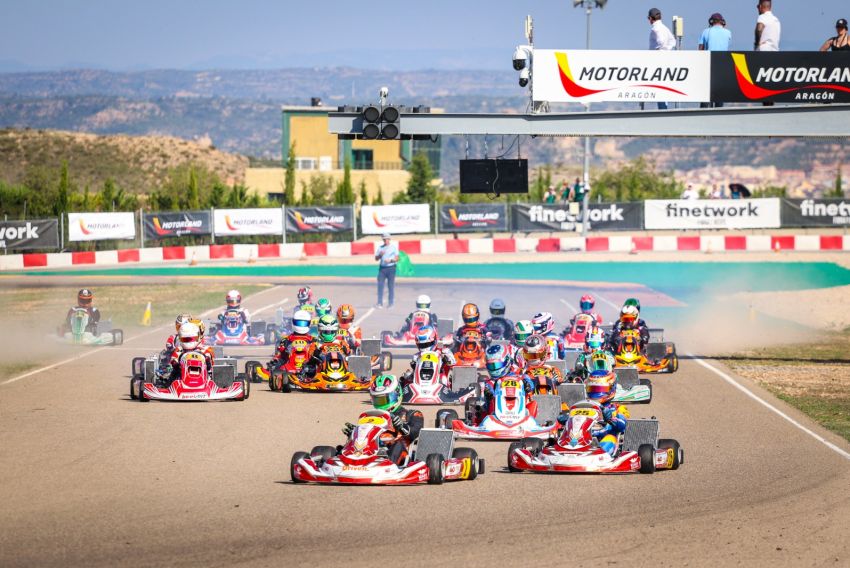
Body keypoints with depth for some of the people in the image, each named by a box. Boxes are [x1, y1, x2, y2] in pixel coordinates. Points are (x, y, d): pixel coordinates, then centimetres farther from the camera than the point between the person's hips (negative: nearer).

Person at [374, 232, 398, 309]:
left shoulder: (393, 247, 3)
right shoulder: (380, 248, 12)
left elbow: (396, 258, -2)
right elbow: (376, 258, 11)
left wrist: (390, 260, -20)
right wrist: (380, 255, -9)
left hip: (391, 268, -3)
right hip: (382, 268, 3)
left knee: (391, 286, -1)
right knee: (380, 285, -5)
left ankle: (390, 303, 3)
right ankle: (380, 303, -6)